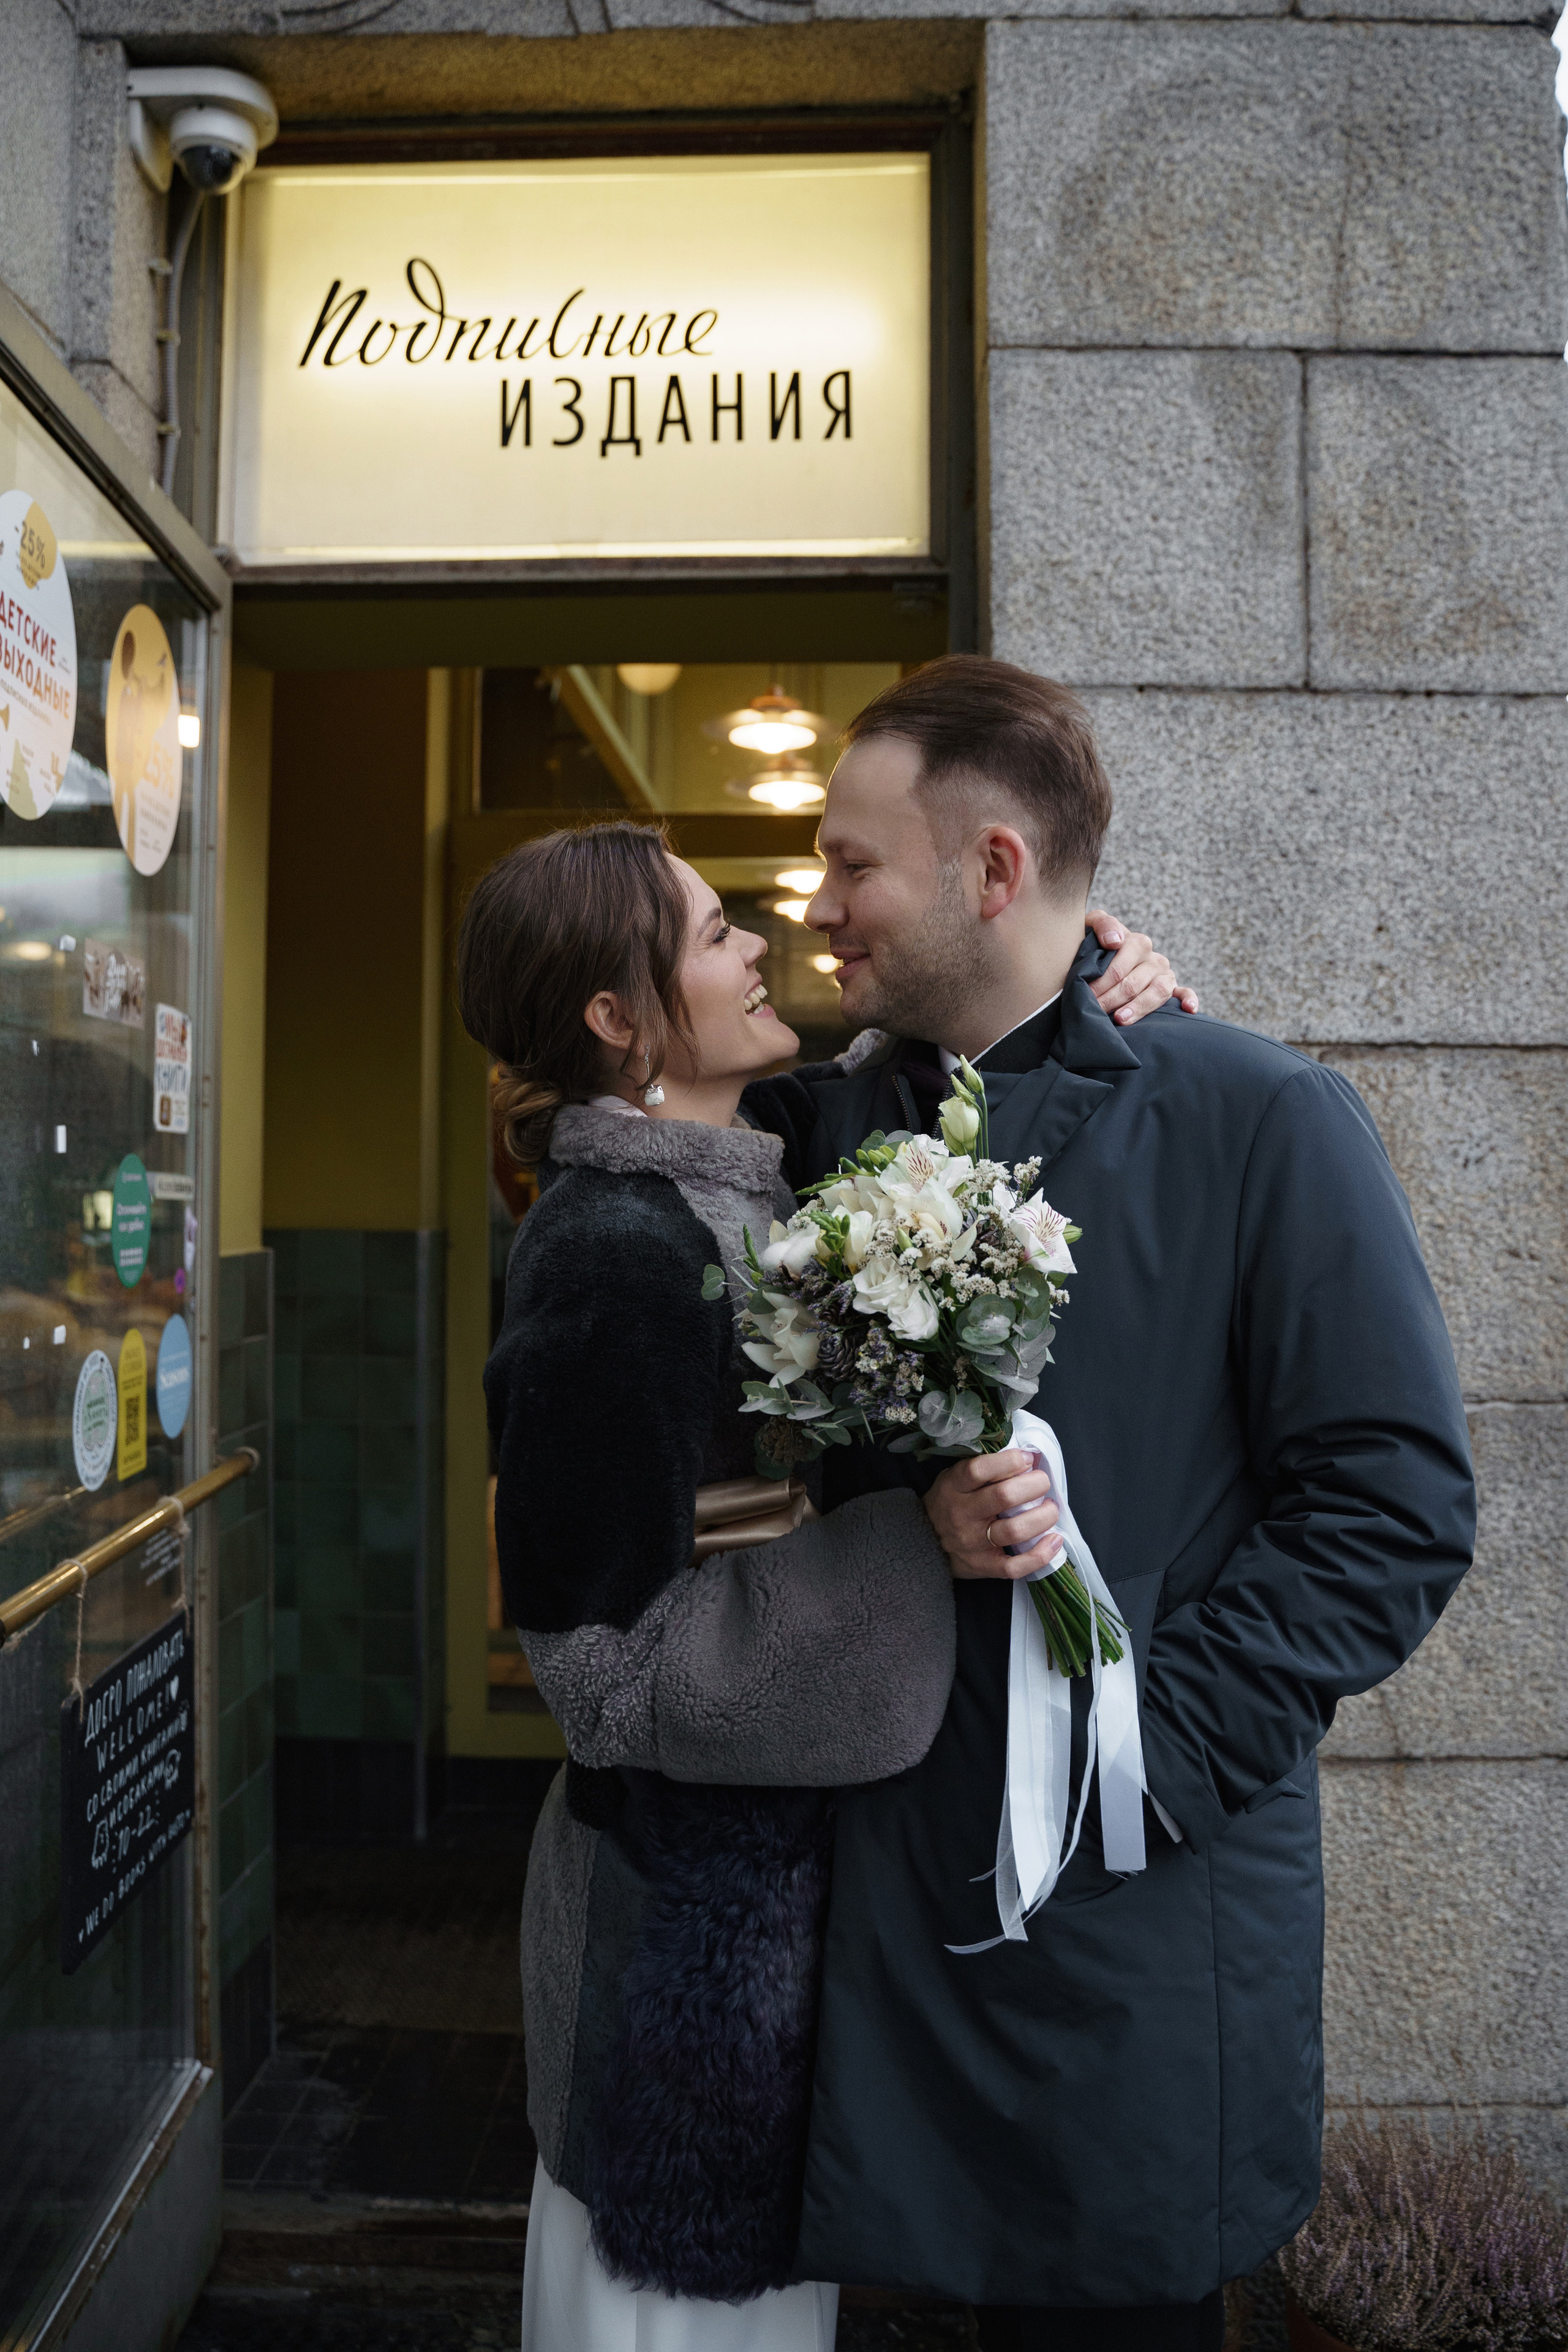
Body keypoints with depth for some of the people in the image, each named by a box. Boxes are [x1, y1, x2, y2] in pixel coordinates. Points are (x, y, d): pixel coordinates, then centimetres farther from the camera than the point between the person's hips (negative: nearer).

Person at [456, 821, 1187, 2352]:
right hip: (701, 1891, -8)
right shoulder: (611, 1248, -23)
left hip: (779, 1861, 8)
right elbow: (613, 1652, -21)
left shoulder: (749, 1186, 1)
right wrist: (918, 1531, -29)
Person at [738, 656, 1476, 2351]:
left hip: (1150, 1909, -4)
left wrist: (1158, 1749, -16)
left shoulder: (1261, 1123, -10)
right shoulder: (829, 1126, 4)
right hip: (894, 1872, 4)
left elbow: (1396, 1502, -11)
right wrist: (906, 1520, -13)